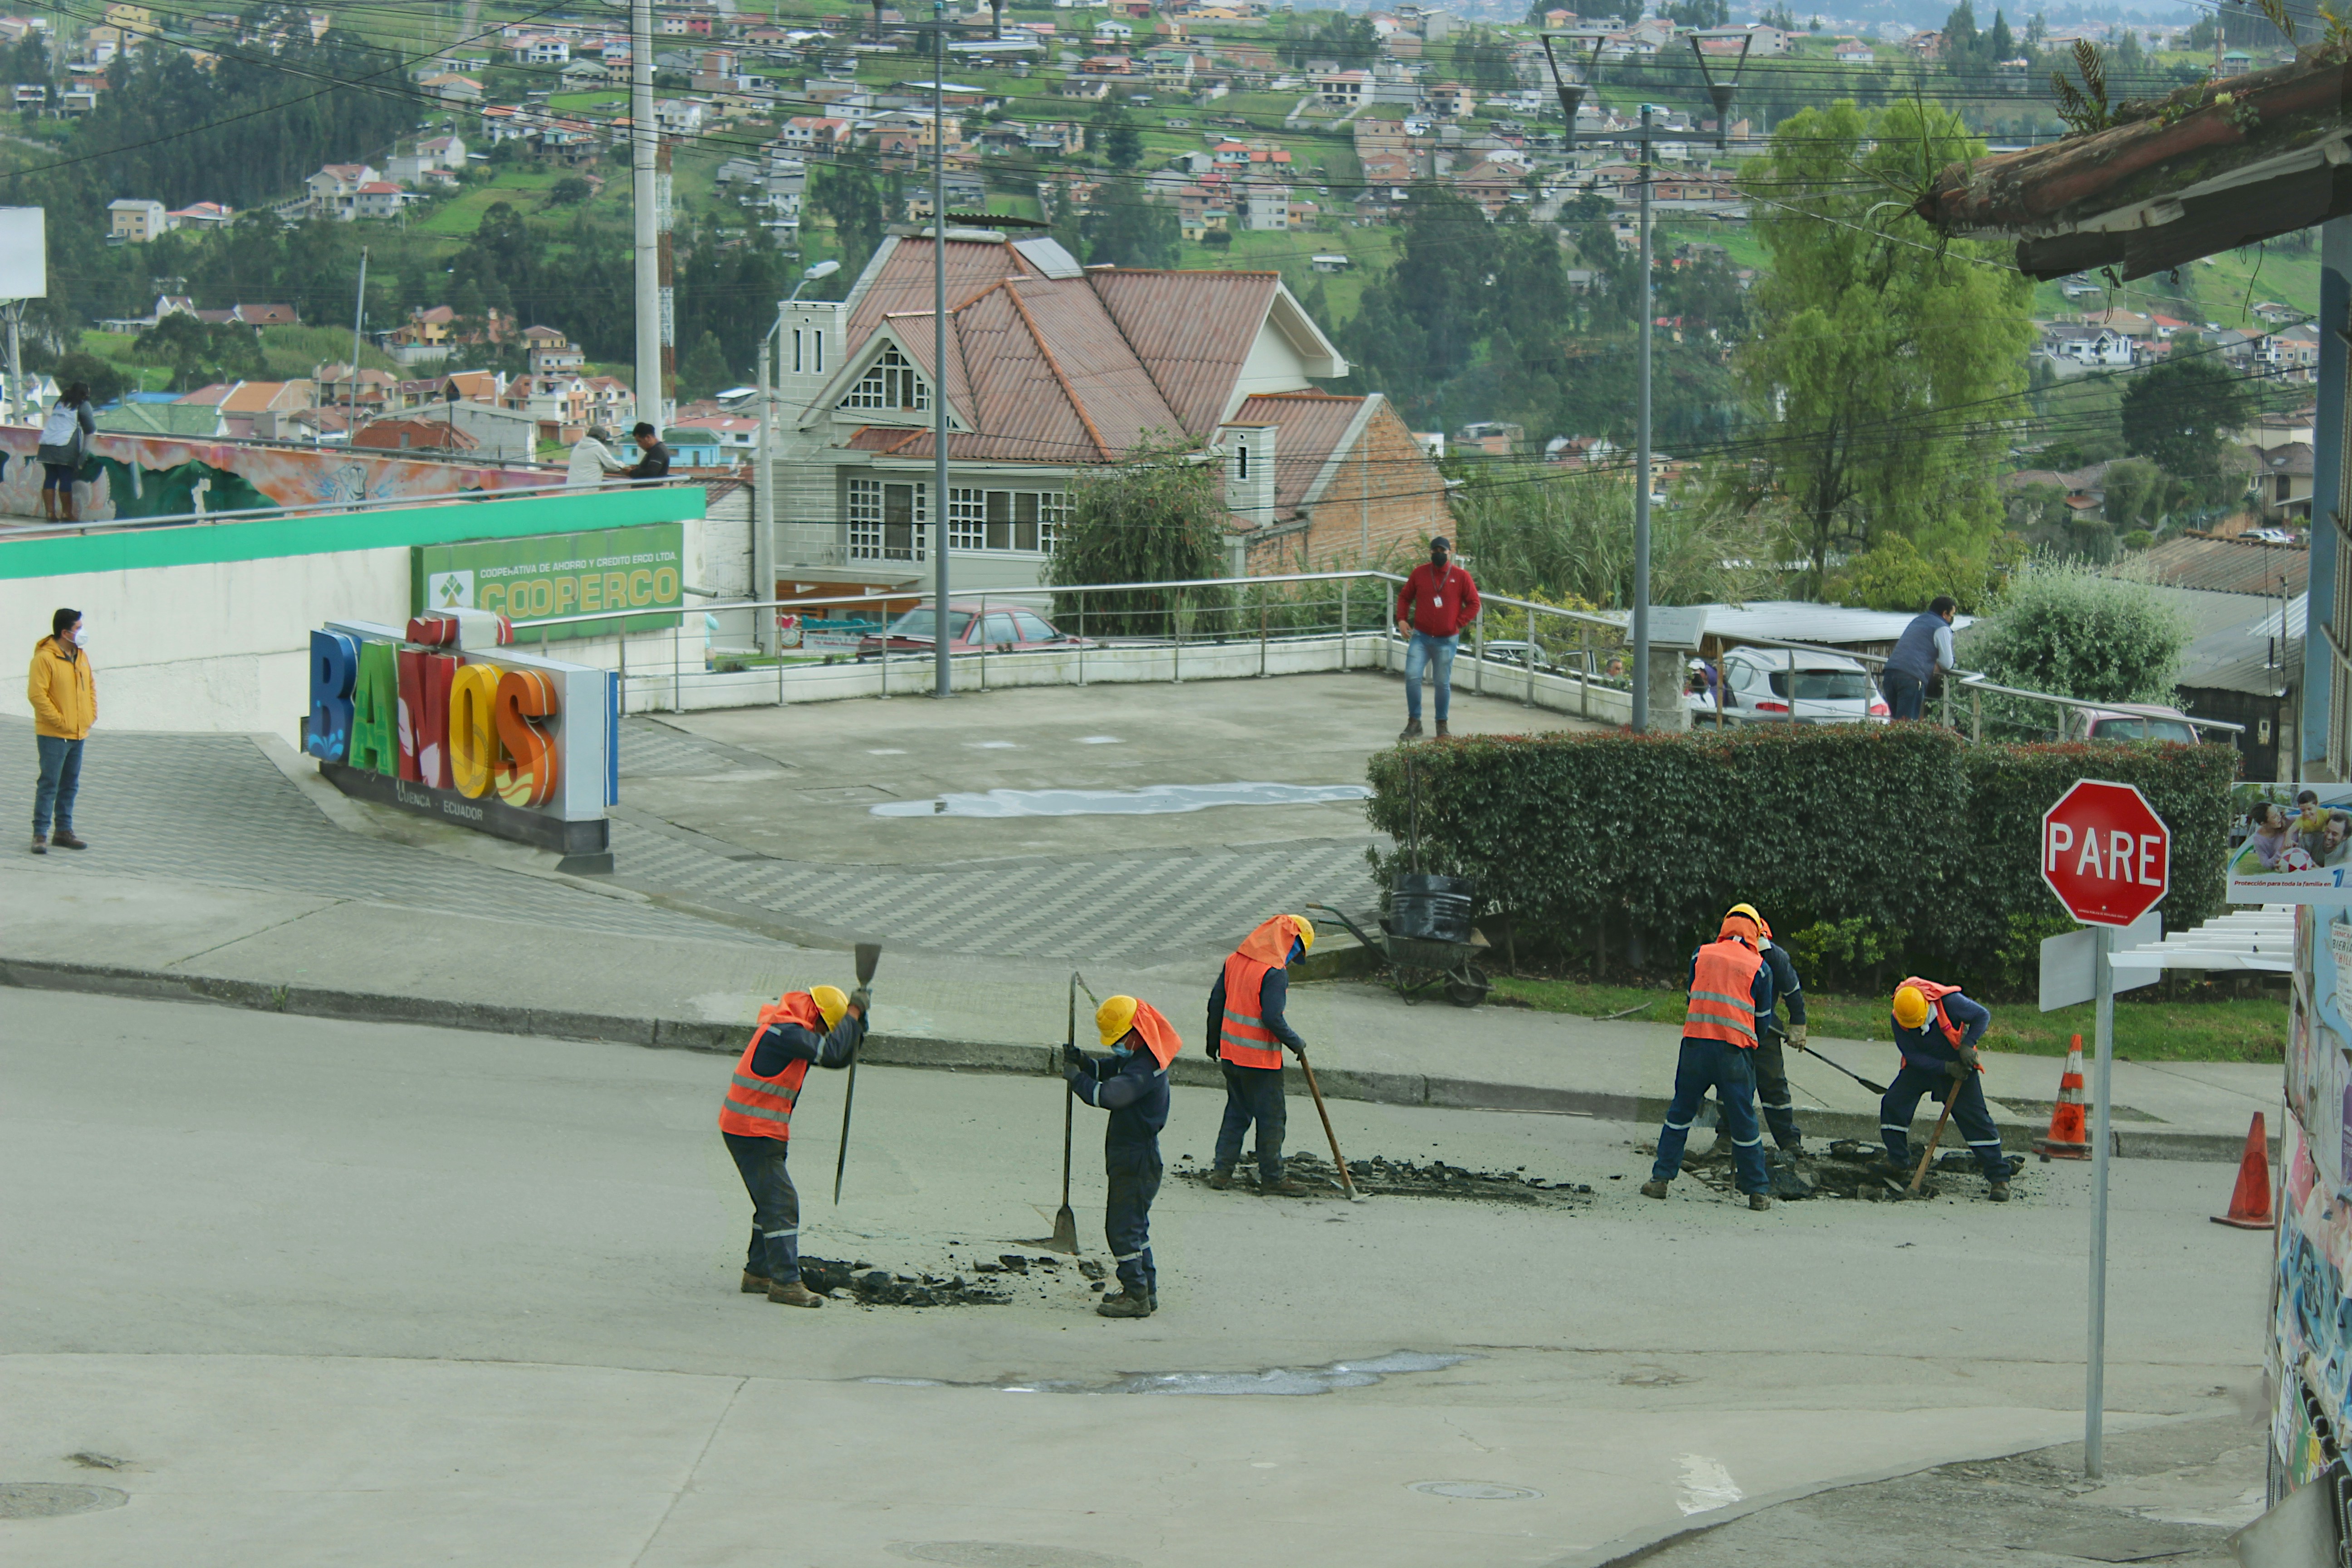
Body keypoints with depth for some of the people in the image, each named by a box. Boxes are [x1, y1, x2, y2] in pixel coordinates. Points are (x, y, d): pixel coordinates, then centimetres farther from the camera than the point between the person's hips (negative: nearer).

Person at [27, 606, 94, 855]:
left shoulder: (81, 655, 10)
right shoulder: (45, 658, -16)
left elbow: (90, 684, 23)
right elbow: (36, 694, -20)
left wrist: (92, 713, 10)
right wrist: (59, 721, -18)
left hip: (78, 734, 8)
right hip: (54, 735, -8)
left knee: (70, 786, 14)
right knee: (49, 785, -7)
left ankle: (64, 832, 22)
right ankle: (40, 835, -4)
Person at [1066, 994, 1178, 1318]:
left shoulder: (1145, 1067, -24)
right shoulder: (1137, 1058, 9)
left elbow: (1109, 1095, -35)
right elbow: (1108, 1070, 20)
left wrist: (1077, 1078, -19)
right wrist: (1082, 1061, -1)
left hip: (1137, 1159, -11)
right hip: (1134, 1156, 11)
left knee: (1123, 1227, -7)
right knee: (1134, 1224, 19)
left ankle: (1137, 1296, -3)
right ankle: (1146, 1289, 27)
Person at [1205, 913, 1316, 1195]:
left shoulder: (1235, 960, 6)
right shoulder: (1275, 972, -18)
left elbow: (1216, 1003, 12)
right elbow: (1273, 1018, -24)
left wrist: (1214, 1042, 23)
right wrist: (1296, 1043, -9)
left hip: (1231, 1054, 7)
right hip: (1260, 1059, -7)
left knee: (1237, 1111, 18)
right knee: (1271, 1116, 5)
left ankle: (1222, 1170, 15)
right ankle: (1271, 1177, 11)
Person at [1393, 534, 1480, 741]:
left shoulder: (1461, 577, 0)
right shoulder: (1419, 574, 5)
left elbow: (1474, 604, 4)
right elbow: (1404, 597, 16)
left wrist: (1458, 623, -6)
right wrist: (1402, 619, 3)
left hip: (1446, 640, -1)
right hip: (1420, 637, 1)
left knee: (1443, 683, 6)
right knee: (1412, 676, -12)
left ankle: (1442, 724, 20)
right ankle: (1414, 722, -1)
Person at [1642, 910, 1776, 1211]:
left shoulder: (1700, 956, 9)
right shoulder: (1758, 967, 2)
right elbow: (1763, 1015, 10)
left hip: (1696, 1044, 2)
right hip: (1735, 1050, -2)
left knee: (1680, 1113, 15)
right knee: (1743, 1120, 5)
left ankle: (1661, 1179, 14)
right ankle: (1757, 1193, 9)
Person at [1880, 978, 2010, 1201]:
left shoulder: (1949, 1002, -28)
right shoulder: (1899, 1020, -19)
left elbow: (1982, 1017, -13)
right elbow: (1912, 1056, -17)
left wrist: (1967, 1045, -27)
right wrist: (1946, 1068, -27)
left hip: (1959, 1065, -3)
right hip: (1922, 1066, 3)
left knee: (1975, 1119, -10)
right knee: (1892, 1105, -10)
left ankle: (1999, 1178, -6)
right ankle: (1899, 1167, 5)